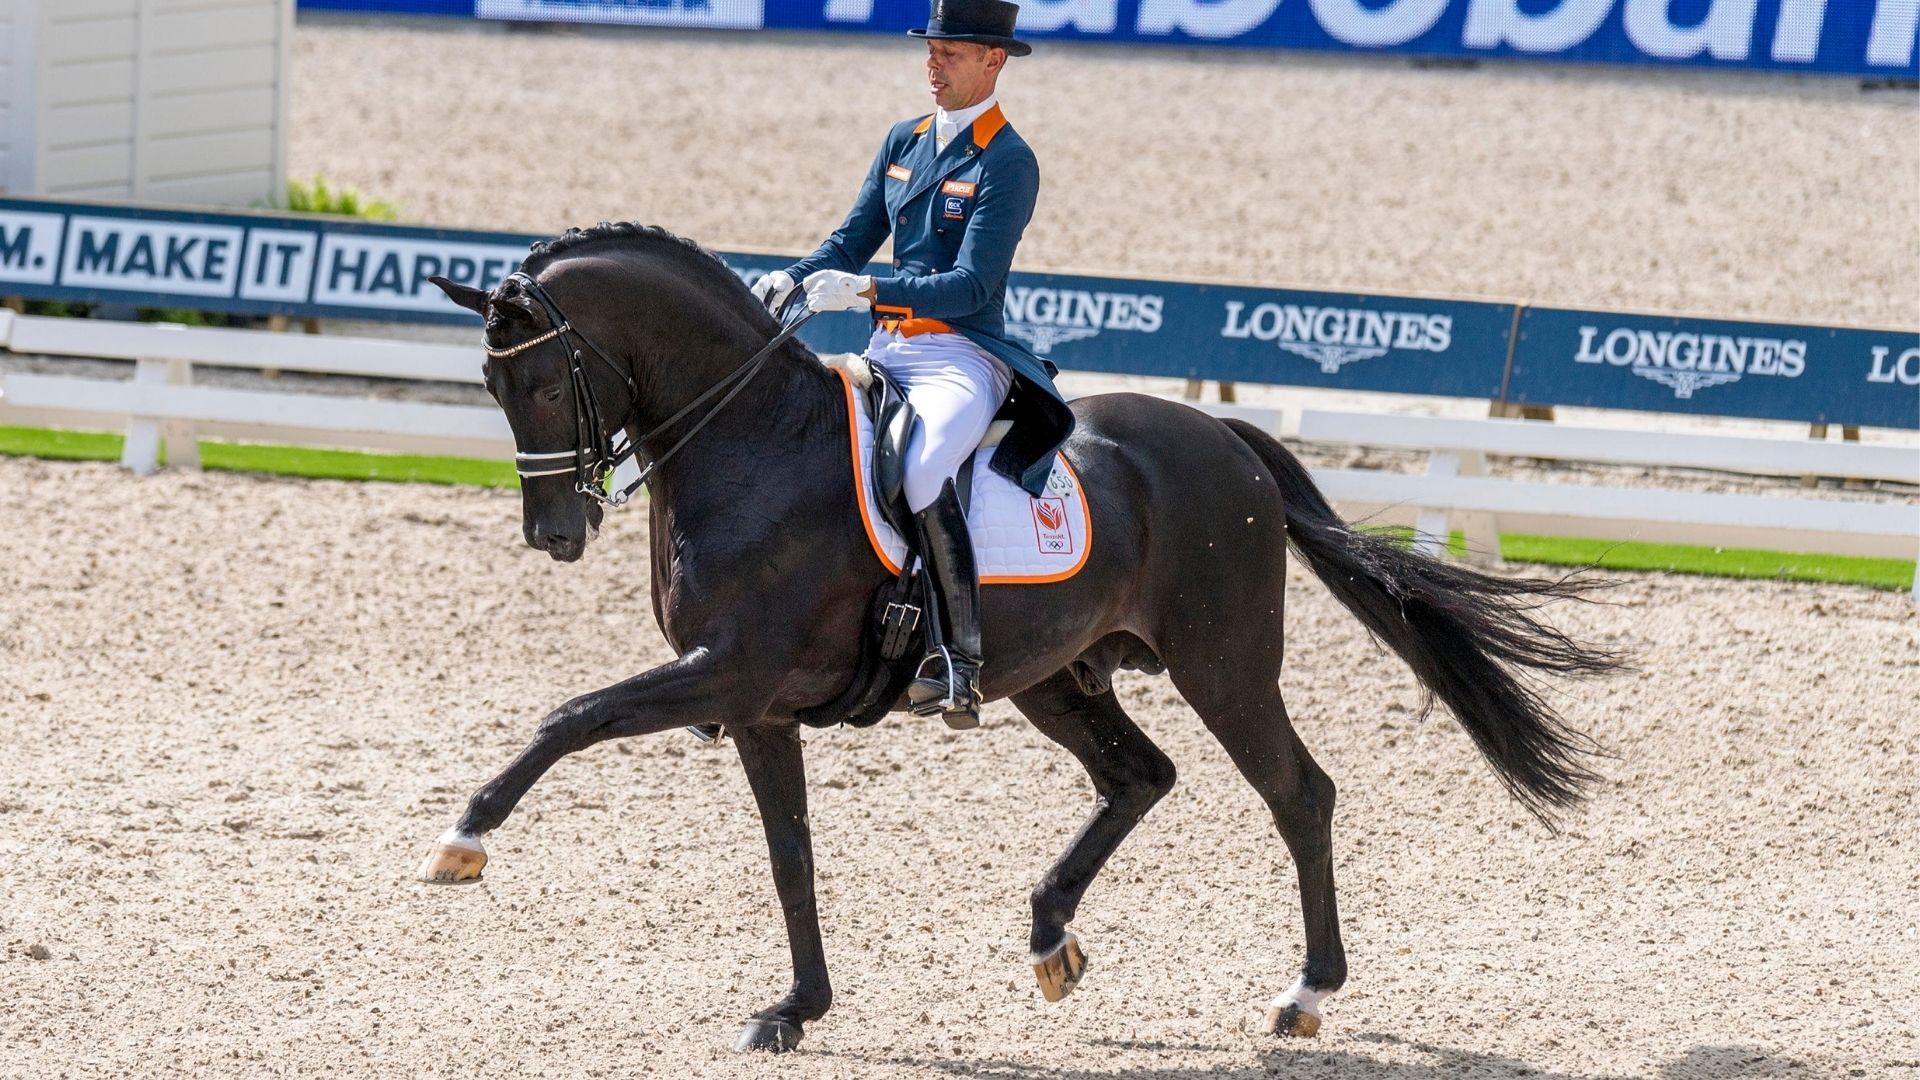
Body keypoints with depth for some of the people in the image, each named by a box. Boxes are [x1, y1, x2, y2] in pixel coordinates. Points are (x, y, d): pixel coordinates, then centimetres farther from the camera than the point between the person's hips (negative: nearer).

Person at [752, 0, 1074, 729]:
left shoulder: (1007, 163, -9)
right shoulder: (904, 143, 14)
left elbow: (971, 286, -16)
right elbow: (851, 243, 15)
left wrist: (868, 290, -27)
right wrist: (788, 284, -5)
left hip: (963, 359, -8)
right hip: (886, 351, 8)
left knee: (921, 471, -36)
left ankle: (958, 657, -30)